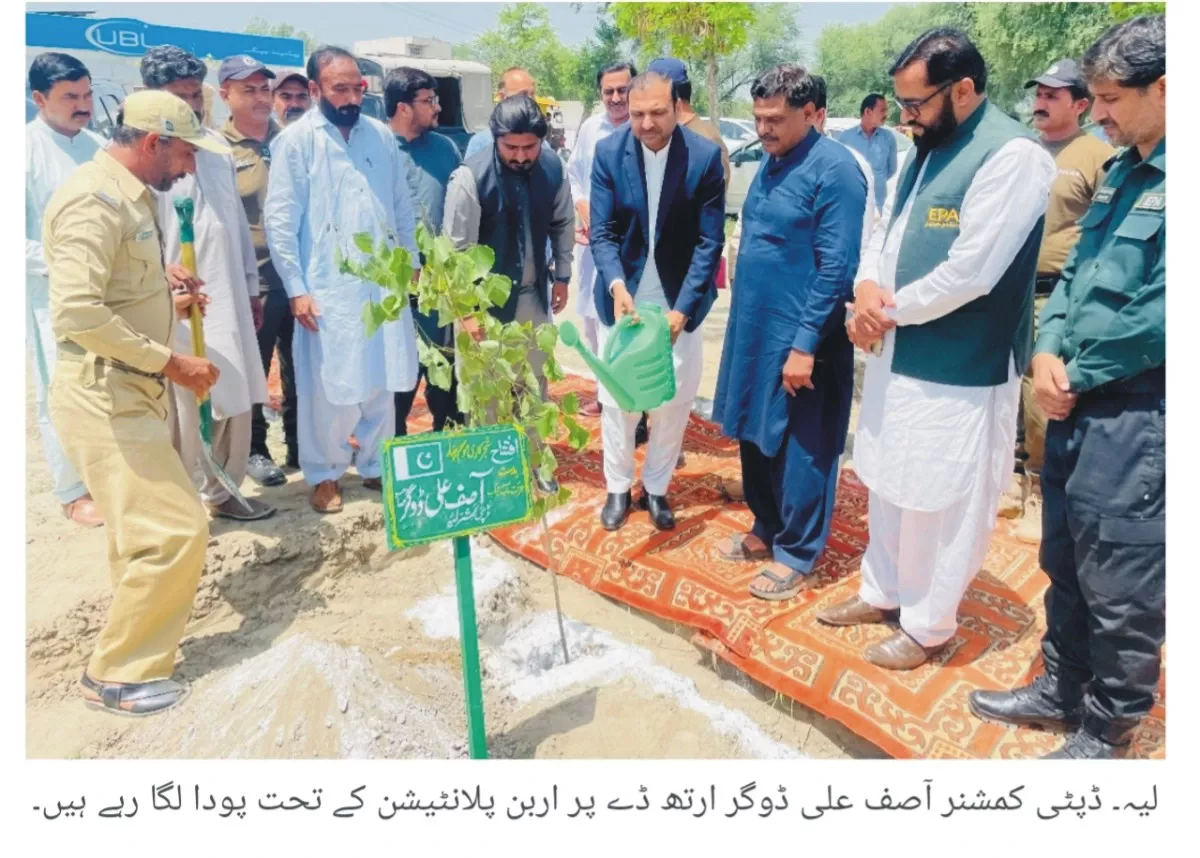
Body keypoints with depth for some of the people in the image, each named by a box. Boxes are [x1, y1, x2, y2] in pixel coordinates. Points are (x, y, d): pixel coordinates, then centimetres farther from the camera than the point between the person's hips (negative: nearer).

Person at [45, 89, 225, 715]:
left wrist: (167, 304, 8)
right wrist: (169, 361, -22)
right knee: (176, 531, -10)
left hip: (131, 393, 10)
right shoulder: (94, 199, -17)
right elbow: (76, 312, -27)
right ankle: (117, 674, 7)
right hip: (103, 397, -10)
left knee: (146, 528, 19)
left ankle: (132, 644, 36)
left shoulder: (128, 195, 14)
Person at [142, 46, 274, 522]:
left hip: (228, 300, 6)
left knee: (236, 403, 12)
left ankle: (223, 491, 29)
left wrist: (251, 286, 17)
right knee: (182, 411, 0)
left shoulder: (218, 146, 12)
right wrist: (162, 270, -32)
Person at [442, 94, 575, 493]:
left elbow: (562, 223, 8)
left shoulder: (553, 168, -7)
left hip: (533, 293, 5)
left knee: (534, 379, 16)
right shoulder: (471, 176, -20)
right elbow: (457, 247, -17)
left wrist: (562, 275, 11)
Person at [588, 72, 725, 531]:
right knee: (616, 396, 8)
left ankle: (656, 487, 27)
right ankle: (618, 487, 27)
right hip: (622, 296, 1)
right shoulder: (608, 151, -8)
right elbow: (602, 233, -8)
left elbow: (709, 241, -10)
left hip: (678, 300, 0)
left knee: (675, 398, 7)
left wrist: (682, 307, -20)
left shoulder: (705, 155, -11)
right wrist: (616, 285, -26)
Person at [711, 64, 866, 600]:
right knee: (755, 436, 16)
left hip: (798, 336, -8)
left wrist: (805, 344, -20)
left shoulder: (834, 169, -15)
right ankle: (767, 528, 34)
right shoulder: (769, 163, 10)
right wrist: (744, 326, 16)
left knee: (799, 448, 4)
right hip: (754, 329, 8)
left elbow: (836, 269, -18)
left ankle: (796, 555, 19)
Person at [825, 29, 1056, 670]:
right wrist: (868, 287, -7)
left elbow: (970, 273, -23)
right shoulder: (928, 150, 11)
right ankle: (882, 592, 38)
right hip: (898, 357, 9)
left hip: (960, 374, -8)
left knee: (943, 505, 5)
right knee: (889, 487, 19)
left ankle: (927, 627, 23)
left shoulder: (1012, 155, -16)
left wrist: (890, 309, -11)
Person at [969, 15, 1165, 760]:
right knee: (1064, 566, 19)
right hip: (1079, 406, 8)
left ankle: (1107, 731, 25)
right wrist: (1048, 352, -4)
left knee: (1121, 589, 6)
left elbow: (1159, 317, -22)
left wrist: (1075, 376, -10)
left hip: (1136, 420, -8)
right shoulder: (1123, 172, 12)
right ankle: (1062, 689, 38)